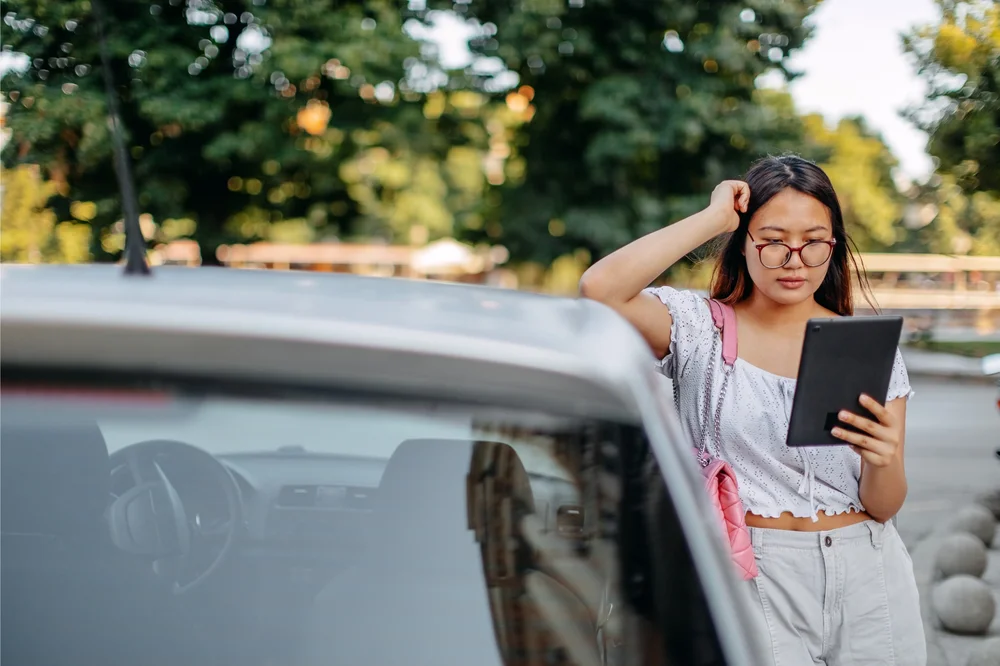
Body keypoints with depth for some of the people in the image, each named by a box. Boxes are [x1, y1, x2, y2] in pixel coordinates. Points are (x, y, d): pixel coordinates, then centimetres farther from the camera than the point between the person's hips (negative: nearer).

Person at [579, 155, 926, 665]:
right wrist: (713, 218, -14)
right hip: (754, 580, -3)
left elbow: (883, 507, 1)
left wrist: (883, 460, -23)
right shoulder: (700, 329, -2)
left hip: (865, 582, 3)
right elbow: (599, 289, -23)